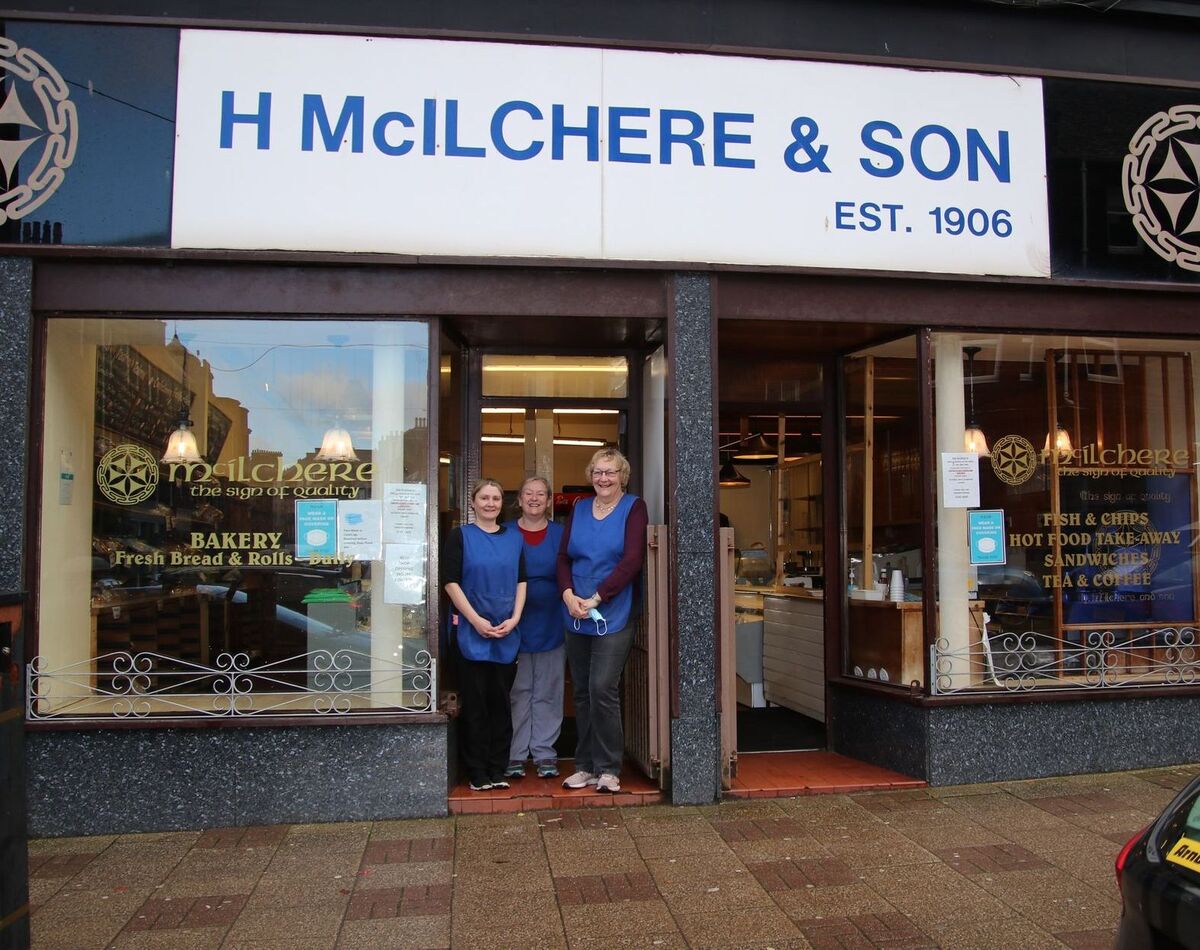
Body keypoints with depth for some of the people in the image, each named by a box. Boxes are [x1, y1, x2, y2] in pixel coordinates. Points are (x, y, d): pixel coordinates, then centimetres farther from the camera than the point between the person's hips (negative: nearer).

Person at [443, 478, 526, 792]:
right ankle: (477, 772, 10)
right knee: (475, 702, 1)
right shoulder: (460, 536, 1)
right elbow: (451, 581, -5)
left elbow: (521, 581, 10)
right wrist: (476, 620, -12)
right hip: (471, 631, -3)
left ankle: (498, 770, 16)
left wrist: (514, 619, -4)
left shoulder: (514, 537, 11)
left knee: (500, 701, 7)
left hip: (506, 634, 3)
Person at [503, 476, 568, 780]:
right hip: (515, 626, -1)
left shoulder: (560, 534, 6)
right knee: (517, 692, 5)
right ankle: (515, 754, 13)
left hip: (551, 626, 1)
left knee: (548, 692, 6)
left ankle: (544, 753, 14)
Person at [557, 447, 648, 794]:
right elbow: (563, 558, 9)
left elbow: (632, 561, -11)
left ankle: (608, 768, 3)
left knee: (603, 689, -11)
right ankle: (586, 766, 20)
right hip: (576, 616, 5)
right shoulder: (579, 509, 13)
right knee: (582, 693, 9)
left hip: (613, 616, -5)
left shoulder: (633, 508, -2)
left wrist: (595, 599, -14)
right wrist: (569, 595, -9)